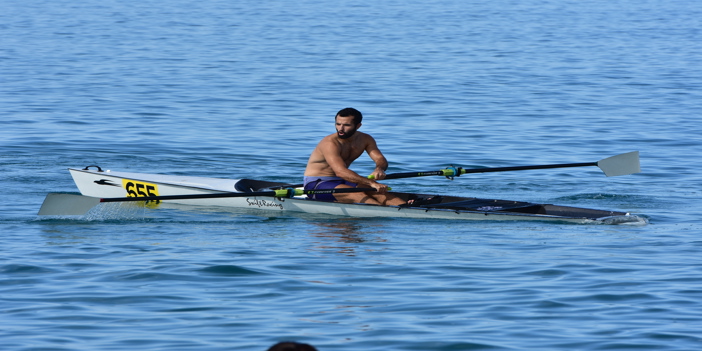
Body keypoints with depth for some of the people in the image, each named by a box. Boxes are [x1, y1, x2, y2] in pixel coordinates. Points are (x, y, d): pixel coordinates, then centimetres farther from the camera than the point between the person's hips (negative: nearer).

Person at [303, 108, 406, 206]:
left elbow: (380, 159, -5)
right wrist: (371, 183, -42)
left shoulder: (365, 140, 3)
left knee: (377, 190, -18)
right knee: (357, 195, -32)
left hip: (342, 182, 7)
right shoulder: (330, 143, -23)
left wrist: (379, 169, -32)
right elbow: (340, 171, -35)